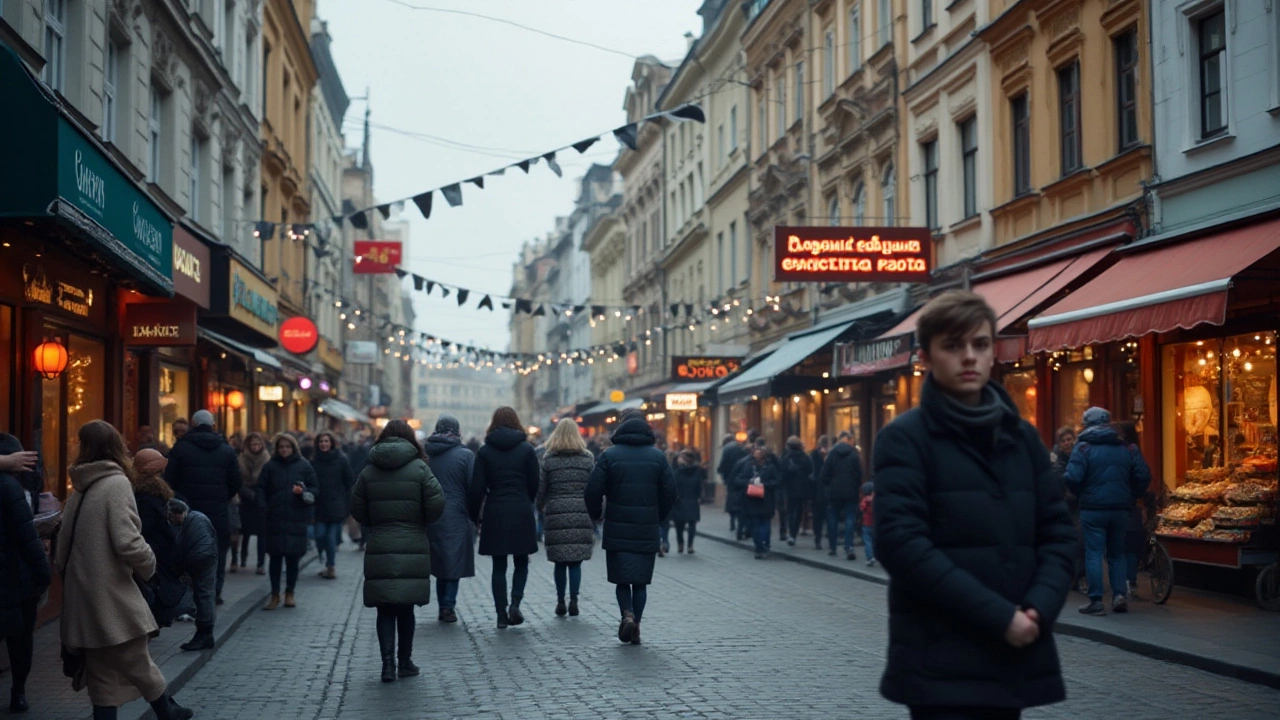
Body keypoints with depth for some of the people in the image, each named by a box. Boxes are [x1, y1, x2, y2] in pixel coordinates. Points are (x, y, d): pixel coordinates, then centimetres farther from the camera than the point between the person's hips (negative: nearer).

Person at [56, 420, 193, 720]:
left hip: (85, 599, 7)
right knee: (138, 666, 5)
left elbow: (64, 546, 14)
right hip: (111, 597, -7)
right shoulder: (116, 483, -11)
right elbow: (126, 542, -21)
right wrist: (149, 565, -3)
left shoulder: (80, 490, 12)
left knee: (104, 675, 10)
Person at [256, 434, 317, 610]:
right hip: (274, 519, 1)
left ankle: (290, 594, 17)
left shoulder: (304, 466, 5)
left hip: (296, 519, 0)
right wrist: (263, 507, -6)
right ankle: (275, 595, 9)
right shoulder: (270, 466, 7)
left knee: (293, 558, 3)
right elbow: (261, 488, 8)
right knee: (275, 557, 1)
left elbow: (314, 489, 8)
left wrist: (303, 492, -13)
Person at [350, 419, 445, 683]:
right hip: (413, 548, -1)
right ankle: (405, 663, 19)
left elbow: (357, 510, 3)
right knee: (406, 607, 11)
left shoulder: (369, 471, 3)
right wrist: (421, 524, 7)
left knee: (385, 609, 6)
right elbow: (436, 504, -10)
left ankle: (388, 662, -7)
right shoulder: (419, 468, -4)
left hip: (379, 549, 1)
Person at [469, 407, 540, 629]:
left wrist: (474, 515, 8)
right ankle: (515, 602, -9)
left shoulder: (485, 452, 1)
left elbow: (477, 488, -2)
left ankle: (501, 613, 6)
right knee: (521, 562, 11)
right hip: (521, 512, 0)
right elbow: (534, 484, 4)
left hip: (495, 513, 1)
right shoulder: (526, 450, 0)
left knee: (499, 566, 7)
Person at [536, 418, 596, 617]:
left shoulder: (549, 460, 2)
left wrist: (541, 508, 18)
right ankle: (573, 601, -2)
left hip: (556, 514, 0)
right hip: (582, 514, 0)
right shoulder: (588, 459, 3)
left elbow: (540, 489, 3)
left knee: (560, 562, 6)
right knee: (576, 561, 3)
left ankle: (561, 602, 8)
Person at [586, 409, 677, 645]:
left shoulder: (609, 455, -4)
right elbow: (670, 491, 0)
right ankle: (636, 628, 7)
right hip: (647, 532, 2)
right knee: (641, 581, 10)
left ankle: (627, 614, -14)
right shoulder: (657, 456, 2)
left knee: (621, 578, 8)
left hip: (617, 530, -1)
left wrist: (597, 515, 12)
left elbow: (593, 490, -6)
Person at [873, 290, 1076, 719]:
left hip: (1015, 656, 6)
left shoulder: (1022, 437, 14)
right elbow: (901, 543, -15)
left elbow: (1056, 531, 12)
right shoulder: (904, 439, -4)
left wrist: (1040, 608, -7)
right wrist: (996, 616, -18)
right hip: (941, 662, -5)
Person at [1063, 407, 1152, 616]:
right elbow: (1143, 477, 2)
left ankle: (1096, 601, -2)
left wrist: (1080, 495, 4)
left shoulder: (1083, 448, -7)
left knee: (1093, 554, 0)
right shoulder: (1127, 448, 6)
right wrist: (1130, 498, 13)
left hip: (1093, 509, -4)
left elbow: (1072, 478, -16)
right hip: (1120, 510, 4)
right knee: (1117, 553, 16)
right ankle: (1120, 594, 2)